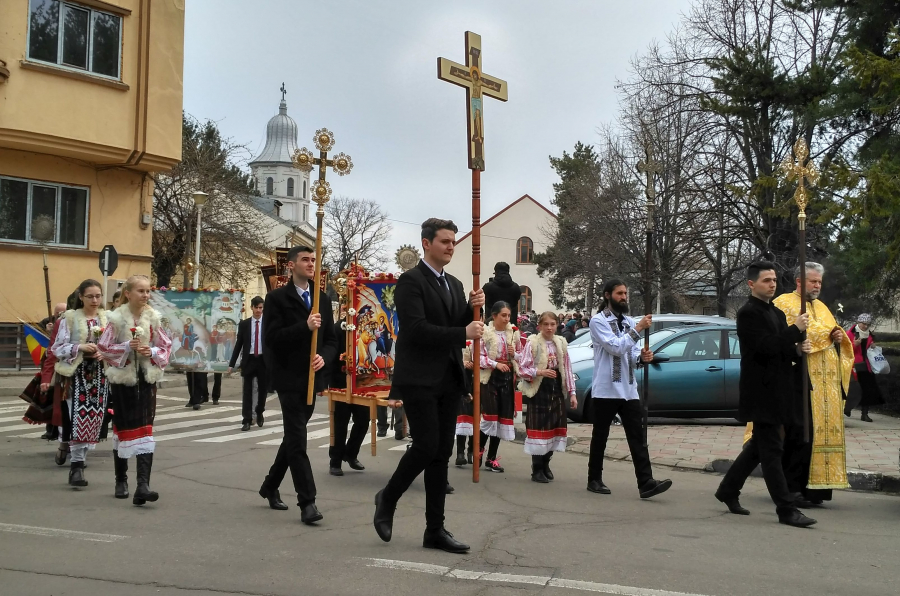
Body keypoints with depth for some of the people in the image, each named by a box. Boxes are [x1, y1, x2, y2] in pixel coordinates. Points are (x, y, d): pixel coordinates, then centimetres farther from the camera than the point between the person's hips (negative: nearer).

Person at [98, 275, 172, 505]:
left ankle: (143, 485, -13)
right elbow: (104, 348, -4)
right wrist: (127, 347, -18)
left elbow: (166, 346, 6)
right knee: (123, 429, 10)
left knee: (145, 431, -7)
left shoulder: (153, 318, 1)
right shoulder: (116, 318, -6)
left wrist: (152, 352, -13)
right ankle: (121, 481, 28)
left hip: (147, 379, 1)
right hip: (122, 379, -1)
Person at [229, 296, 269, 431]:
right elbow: (238, 344, 4)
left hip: (264, 361, 0)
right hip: (248, 360, 0)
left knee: (262, 389, 11)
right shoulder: (244, 324, 3)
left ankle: (259, 413, 34)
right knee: (247, 391, -1)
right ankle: (247, 420, 2)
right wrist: (232, 364, 1)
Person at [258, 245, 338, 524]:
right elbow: (271, 338, -15)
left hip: (312, 377, 6)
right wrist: (305, 327, -25)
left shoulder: (323, 299, 10)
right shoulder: (277, 298, -5)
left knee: (293, 436, 16)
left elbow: (331, 339, 10)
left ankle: (270, 485, 33)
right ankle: (307, 502, -8)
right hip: (288, 377, -6)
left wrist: (323, 357, -11)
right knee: (297, 438, -9)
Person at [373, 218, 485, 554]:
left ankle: (435, 530, 12)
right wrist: (463, 332, -19)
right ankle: (387, 499, 15)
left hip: (449, 380, 7)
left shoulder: (454, 284, 16)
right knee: (426, 446, -11)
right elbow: (416, 329, -19)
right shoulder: (411, 281, -8)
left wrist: (473, 309, -3)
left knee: (442, 453, 6)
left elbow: (460, 328, 15)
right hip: (419, 379, -7)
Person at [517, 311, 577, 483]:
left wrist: (572, 393, 6)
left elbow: (567, 369, 10)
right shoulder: (532, 343, -7)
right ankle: (536, 470, 6)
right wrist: (540, 372, -23)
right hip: (539, 390, -5)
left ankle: (545, 464, 25)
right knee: (539, 428, -3)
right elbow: (523, 369, -9)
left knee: (554, 427, 9)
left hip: (557, 389, 5)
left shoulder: (561, 343, 8)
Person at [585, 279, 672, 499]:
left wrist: (643, 357, -8)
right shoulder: (598, 321, -6)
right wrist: (638, 329, -17)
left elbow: (633, 356, 15)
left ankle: (646, 483, -5)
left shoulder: (629, 322, 15)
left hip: (629, 390, 6)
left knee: (637, 437, -2)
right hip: (605, 390, -6)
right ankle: (594, 480, 19)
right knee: (600, 437, 6)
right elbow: (616, 347, -19)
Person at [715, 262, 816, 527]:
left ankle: (728, 490, 28)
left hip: (776, 391, 9)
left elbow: (779, 350, 19)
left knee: (759, 446, 16)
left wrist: (797, 350, -2)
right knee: (772, 451, -5)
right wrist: (795, 329, -17)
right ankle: (786, 510, -3)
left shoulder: (777, 313, 16)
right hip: (762, 391, -9)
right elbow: (765, 347, -21)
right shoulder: (748, 313, -11)